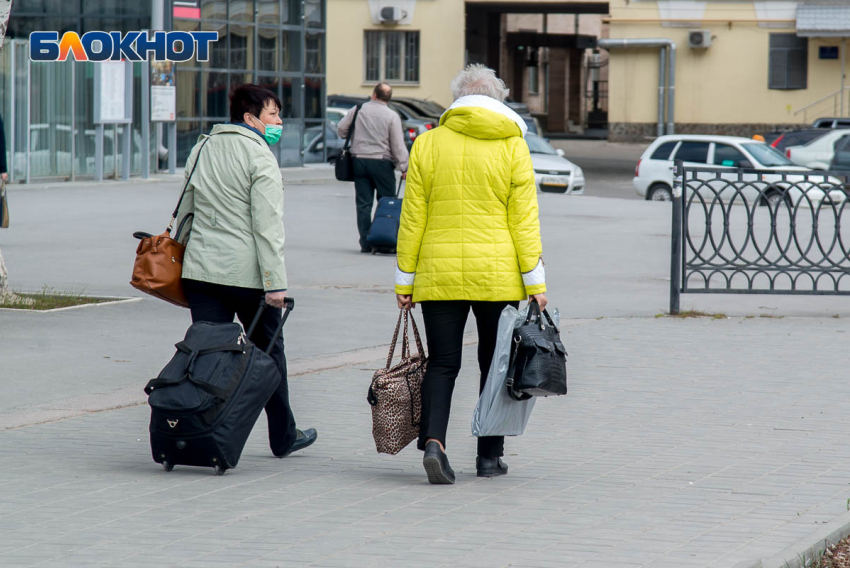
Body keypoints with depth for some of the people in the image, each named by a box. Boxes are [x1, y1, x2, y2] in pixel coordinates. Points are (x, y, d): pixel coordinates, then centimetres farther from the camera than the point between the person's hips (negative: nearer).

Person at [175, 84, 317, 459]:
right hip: (246, 273, -5)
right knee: (269, 352, 11)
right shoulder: (259, 156, -10)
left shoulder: (202, 149, 13)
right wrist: (275, 283, -17)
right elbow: (267, 227, -16)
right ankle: (283, 437, 21)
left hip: (200, 270, 6)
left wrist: (185, 256, 31)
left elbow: (185, 210, 21)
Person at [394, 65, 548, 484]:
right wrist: (535, 281, 0)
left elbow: (413, 217, 2)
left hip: (440, 275, 1)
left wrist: (405, 278, 8)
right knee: (495, 364, 11)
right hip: (498, 277, -1)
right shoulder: (512, 146, -1)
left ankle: (433, 440, -16)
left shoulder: (427, 143, 2)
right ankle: (489, 456, 15)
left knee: (442, 363, 5)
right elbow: (524, 219, -4)